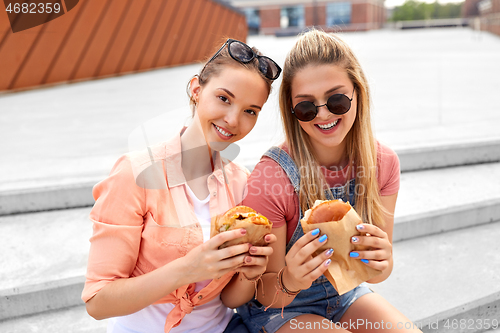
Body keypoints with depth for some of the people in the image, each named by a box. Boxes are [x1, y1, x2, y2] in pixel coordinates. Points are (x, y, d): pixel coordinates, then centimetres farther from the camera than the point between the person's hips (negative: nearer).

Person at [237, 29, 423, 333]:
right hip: (281, 308, -3)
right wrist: (289, 282, -36)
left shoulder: (382, 163, -13)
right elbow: (266, 296, -15)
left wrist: (382, 263, -28)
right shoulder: (270, 181, -27)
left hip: (346, 295, 4)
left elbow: (376, 272, -6)